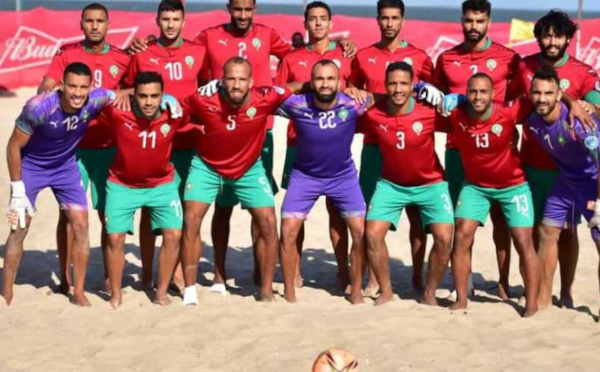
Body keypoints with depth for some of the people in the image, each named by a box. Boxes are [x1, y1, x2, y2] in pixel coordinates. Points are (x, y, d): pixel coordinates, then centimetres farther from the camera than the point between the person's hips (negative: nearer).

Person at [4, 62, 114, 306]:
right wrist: (17, 189, -18)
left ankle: (78, 293, 10)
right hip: (30, 166, -3)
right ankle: (6, 295, 8)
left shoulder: (96, 100, -27)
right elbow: (14, 146, -21)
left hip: (66, 166, 3)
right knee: (19, 228, -4)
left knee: (81, 225, -2)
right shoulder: (39, 107, -35)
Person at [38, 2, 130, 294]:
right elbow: (43, 89, -3)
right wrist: (49, 92, -25)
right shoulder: (66, 53, 2)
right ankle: (65, 278, 8)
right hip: (71, 145, 0)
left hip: (107, 147, 0)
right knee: (69, 211, 0)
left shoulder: (122, 59, 3)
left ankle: (109, 277, 12)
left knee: (108, 213, 2)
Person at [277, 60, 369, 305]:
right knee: (288, 232, -6)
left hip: (343, 176, 0)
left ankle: (356, 290, 13)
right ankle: (289, 291, 11)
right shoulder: (296, 105, -24)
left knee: (361, 232, -5)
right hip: (304, 176, 0)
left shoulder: (352, 105, -23)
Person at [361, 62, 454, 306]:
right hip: (391, 183, 1)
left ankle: (429, 294, 7)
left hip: (430, 184, -1)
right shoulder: (373, 114, -17)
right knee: (372, 234, -10)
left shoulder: (429, 113, -21)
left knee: (444, 238, -14)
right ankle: (386, 291, 10)